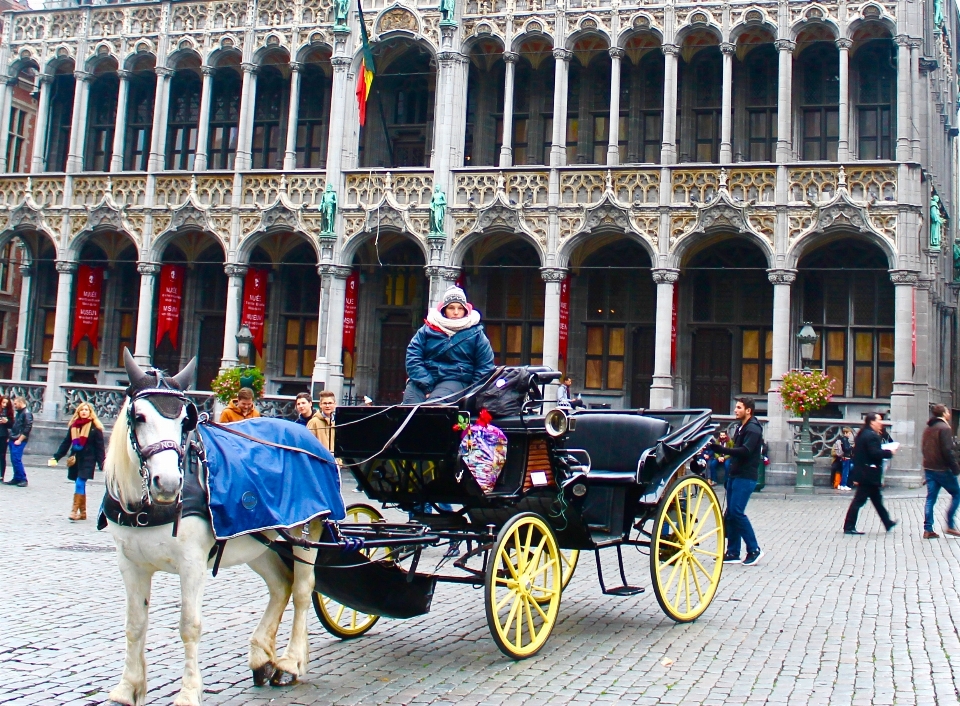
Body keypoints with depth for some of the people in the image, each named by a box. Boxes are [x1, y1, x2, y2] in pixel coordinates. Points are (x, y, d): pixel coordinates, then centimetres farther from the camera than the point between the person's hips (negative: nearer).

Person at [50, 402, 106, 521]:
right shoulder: (73, 426, 9)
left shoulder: (95, 427, -4)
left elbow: (100, 447, -5)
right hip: (75, 460, 5)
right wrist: (56, 457, 8)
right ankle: (82, 512, 15)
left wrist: (102, 463, -10)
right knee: (80, 485, 9)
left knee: (80, 484, -14)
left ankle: (74, 510, -12)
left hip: (87, 461, -5)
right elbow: (66, 443, 13)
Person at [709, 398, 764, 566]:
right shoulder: (741, 428, 19)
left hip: (746, 476, -9)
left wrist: (718, 448, -26)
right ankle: (733, 553, 12)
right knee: (731, 513, 7)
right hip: (734, 475, 9)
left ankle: (754, 550, -4)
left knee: (737, 511, -14)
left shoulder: (753, 429, -11)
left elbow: (745, 451, -23)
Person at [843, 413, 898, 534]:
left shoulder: (862, 434, 14)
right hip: (869, 474, -11)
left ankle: (887, 523, 30)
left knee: (877, 499, 19)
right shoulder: (871, 436, -17)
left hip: (862, 473, 11)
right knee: (859, 500, -7)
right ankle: (849, 527, -4)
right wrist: (889, 452, -10)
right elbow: (875, 453, -26)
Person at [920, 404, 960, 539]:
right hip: (942, 469, -8)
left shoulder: (928, 428, 14)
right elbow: (947, 451, -19)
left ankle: (928, 529, 2)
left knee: (930, 498, 6)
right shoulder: (945, 428, -13)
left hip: (928, 468, 8)